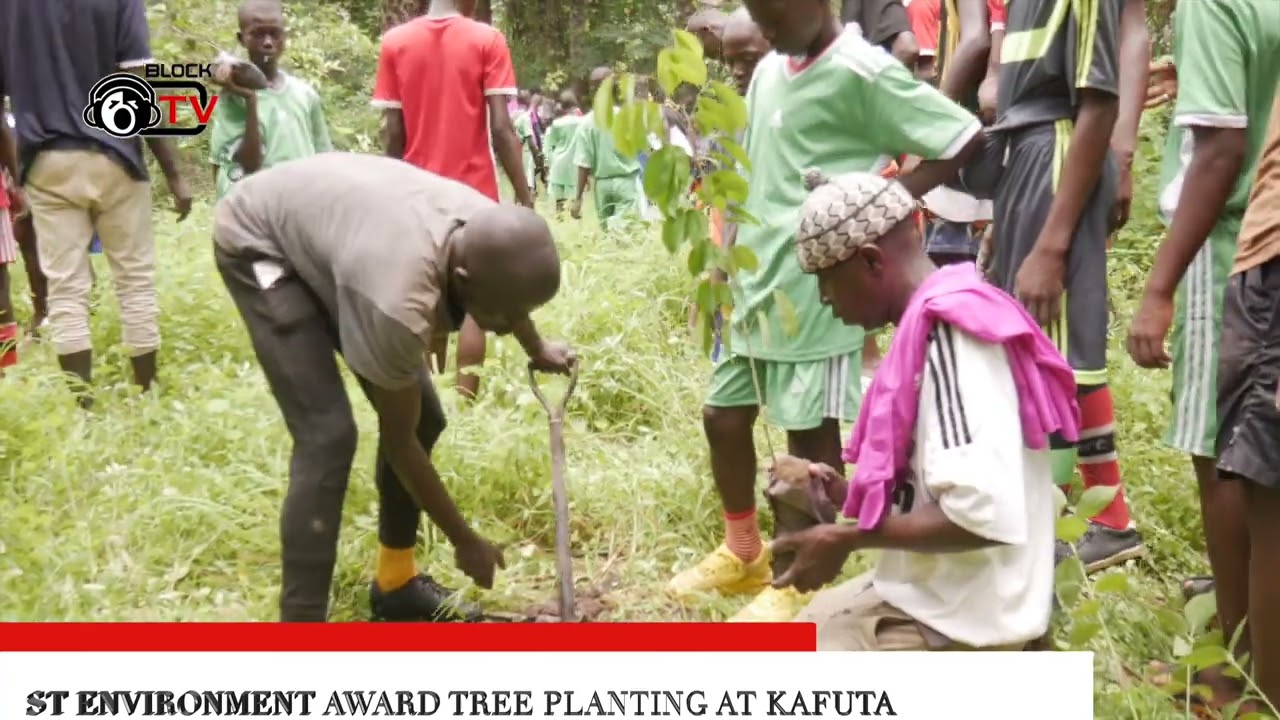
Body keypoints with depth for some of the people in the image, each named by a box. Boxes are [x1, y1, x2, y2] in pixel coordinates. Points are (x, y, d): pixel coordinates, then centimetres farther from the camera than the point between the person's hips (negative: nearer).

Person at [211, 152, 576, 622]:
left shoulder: (490, 234, -23)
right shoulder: (398, 301, -42)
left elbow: (511, 296, 7)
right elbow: (398, 441, -26)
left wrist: (537, 349, 25)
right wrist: (465, 542, -15)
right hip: (258, 239, -8)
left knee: (423, 417, 4)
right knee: (328, 435, -21)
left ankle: (395, 582, 21)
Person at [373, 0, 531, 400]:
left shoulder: (395, 42, 3)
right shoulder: (487, 40, -5)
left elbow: (392, 133, 1)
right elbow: (501, 127, -10)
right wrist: (524, 193, -4)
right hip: (474, 193, -3)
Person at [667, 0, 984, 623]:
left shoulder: (863, 73, -12)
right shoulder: (769, 72, 12)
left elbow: (964, 139, -12)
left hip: (818, 286, -8)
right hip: (758, 279, 9)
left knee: (810, 428, 1)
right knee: (723, 413, 14)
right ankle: (743, 553, 34)